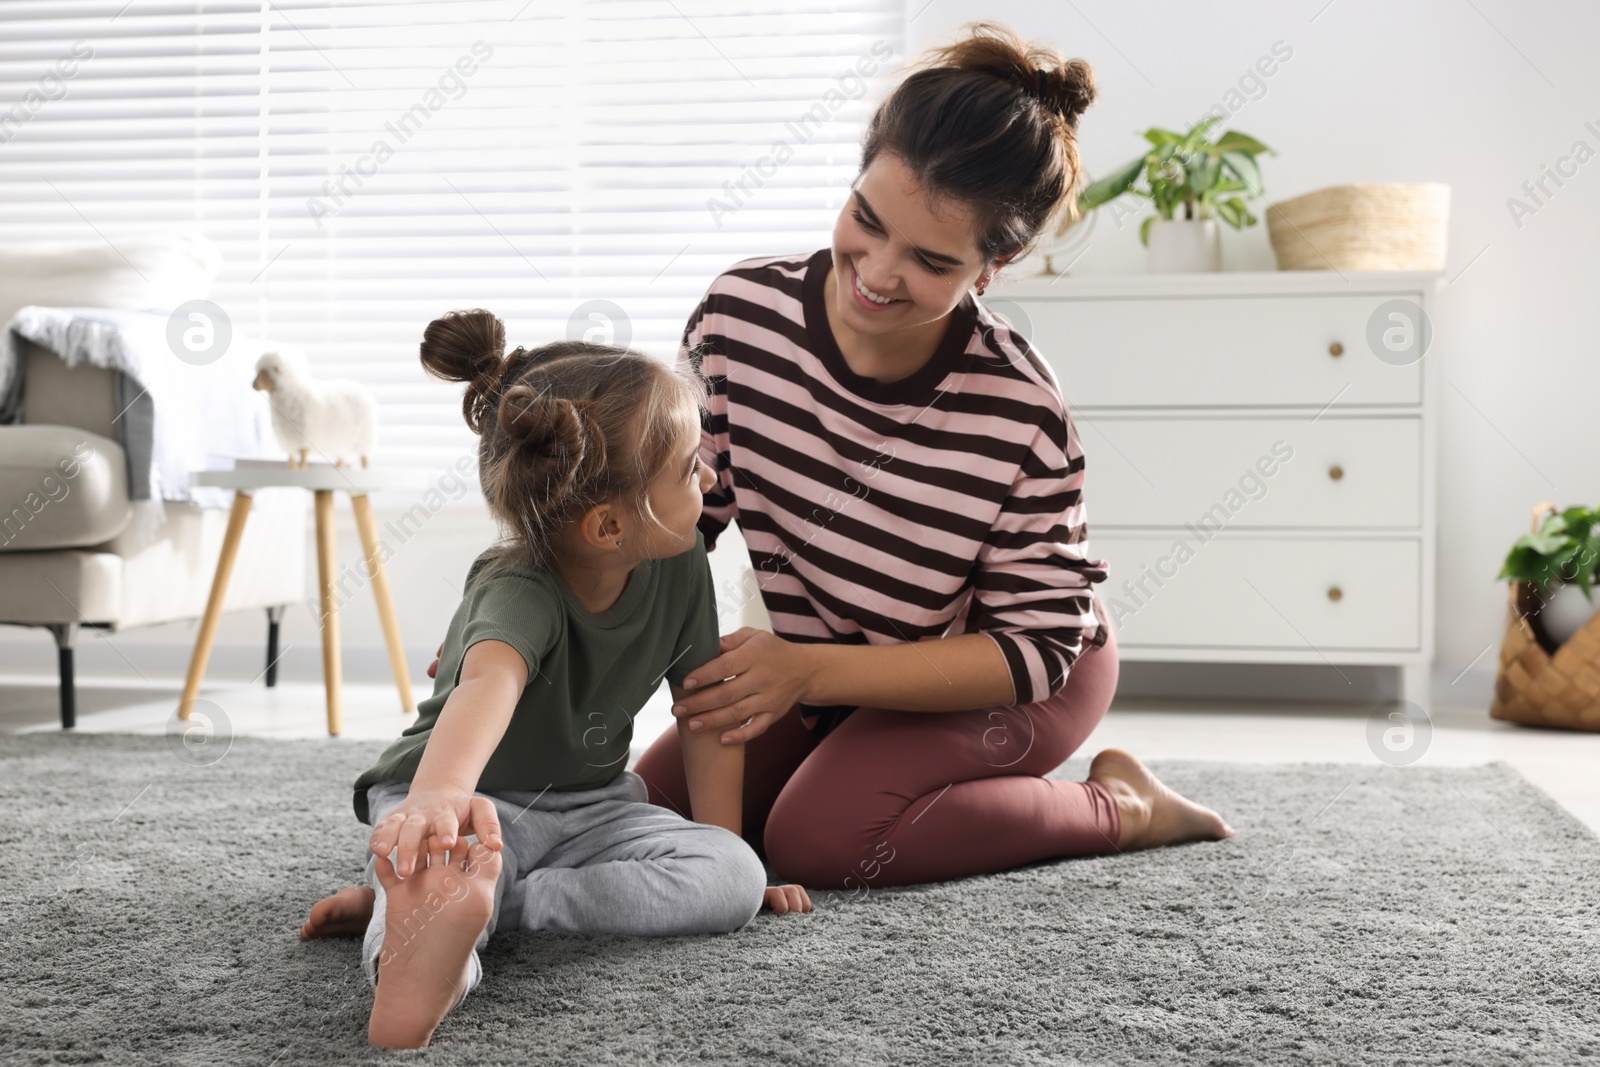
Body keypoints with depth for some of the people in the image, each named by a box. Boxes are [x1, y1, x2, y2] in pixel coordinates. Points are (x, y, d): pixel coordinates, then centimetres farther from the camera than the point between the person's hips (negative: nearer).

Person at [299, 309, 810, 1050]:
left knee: (735, 879, -21)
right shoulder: (519, 592, -30)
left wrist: (722, 853, -3)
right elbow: (490, 679, -54)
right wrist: (441, 792, -74)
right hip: (474, 800, -5)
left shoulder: (678, 565, -12)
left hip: (586, 807, 6)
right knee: (442, 849, -39)